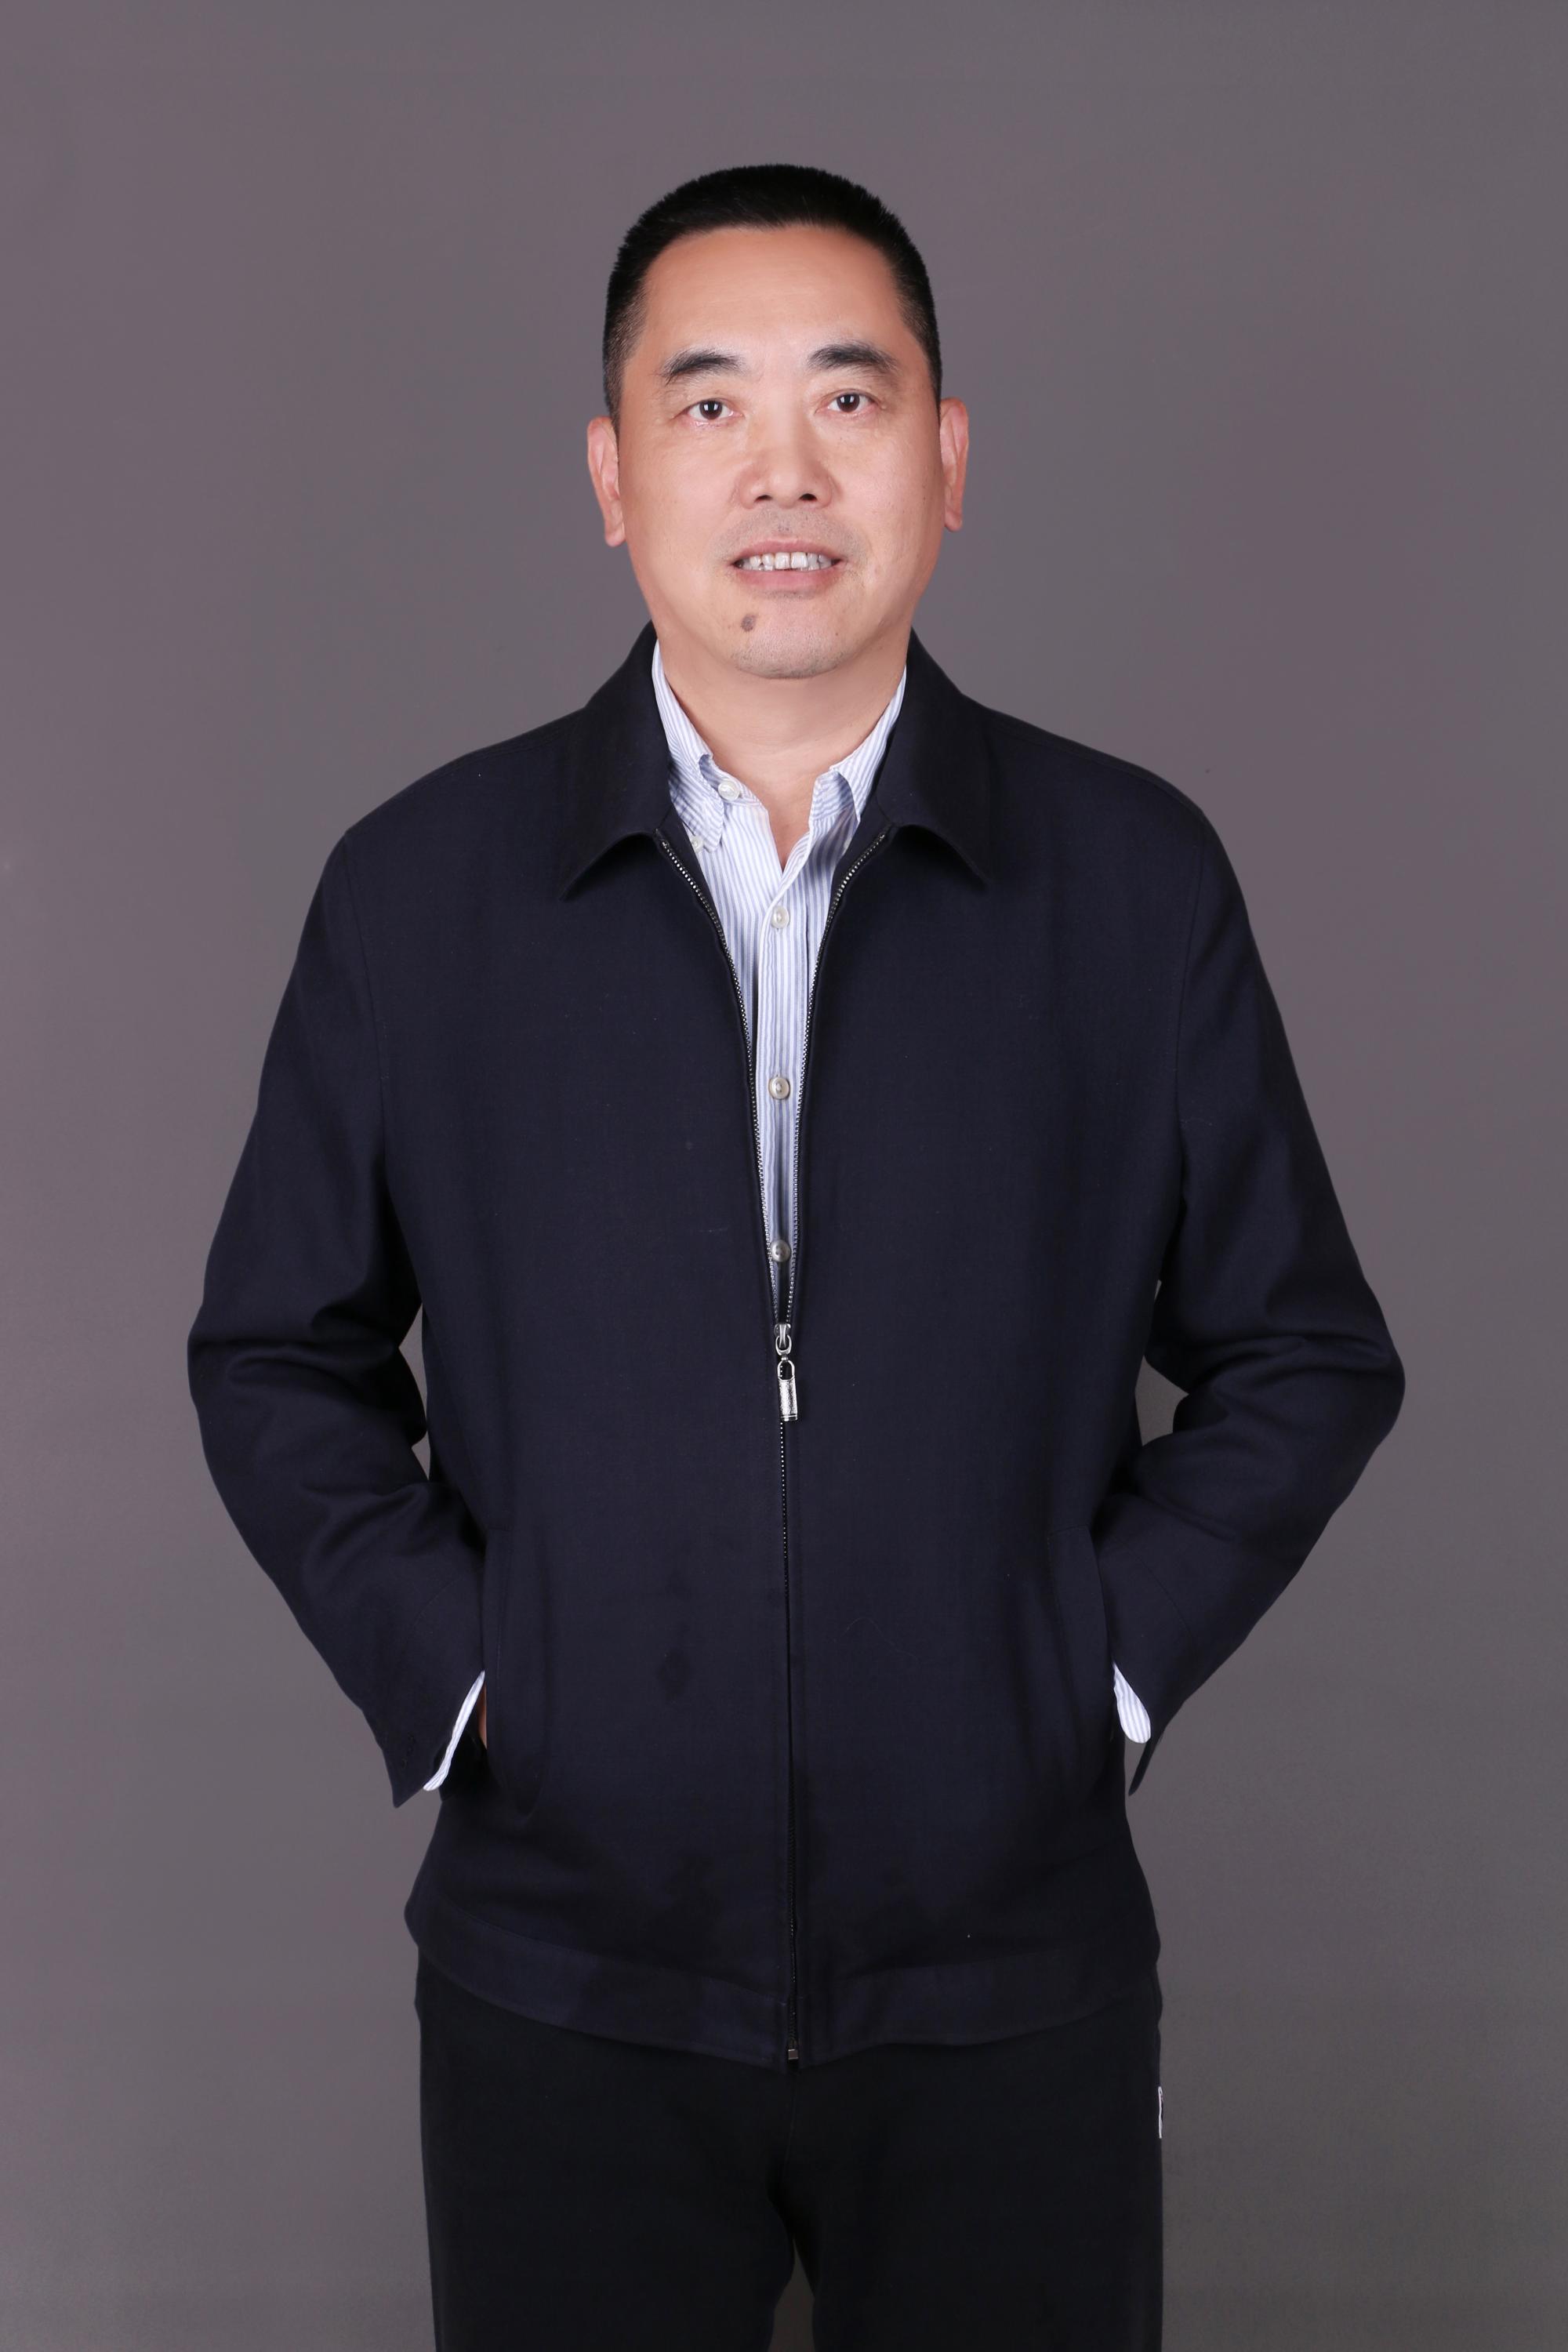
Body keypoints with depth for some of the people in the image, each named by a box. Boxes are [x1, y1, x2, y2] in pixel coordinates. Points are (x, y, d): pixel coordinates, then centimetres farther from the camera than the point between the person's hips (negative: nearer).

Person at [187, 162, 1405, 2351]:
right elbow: (278, 1357, 8)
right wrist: (440, 1660, -4)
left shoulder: (1136, 880, -1)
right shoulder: (420, 886, 0)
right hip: (562, 1984, 0)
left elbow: (1304, 1358, 6)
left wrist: (1111, 1655, -4)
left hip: (1010, 1986, 0)